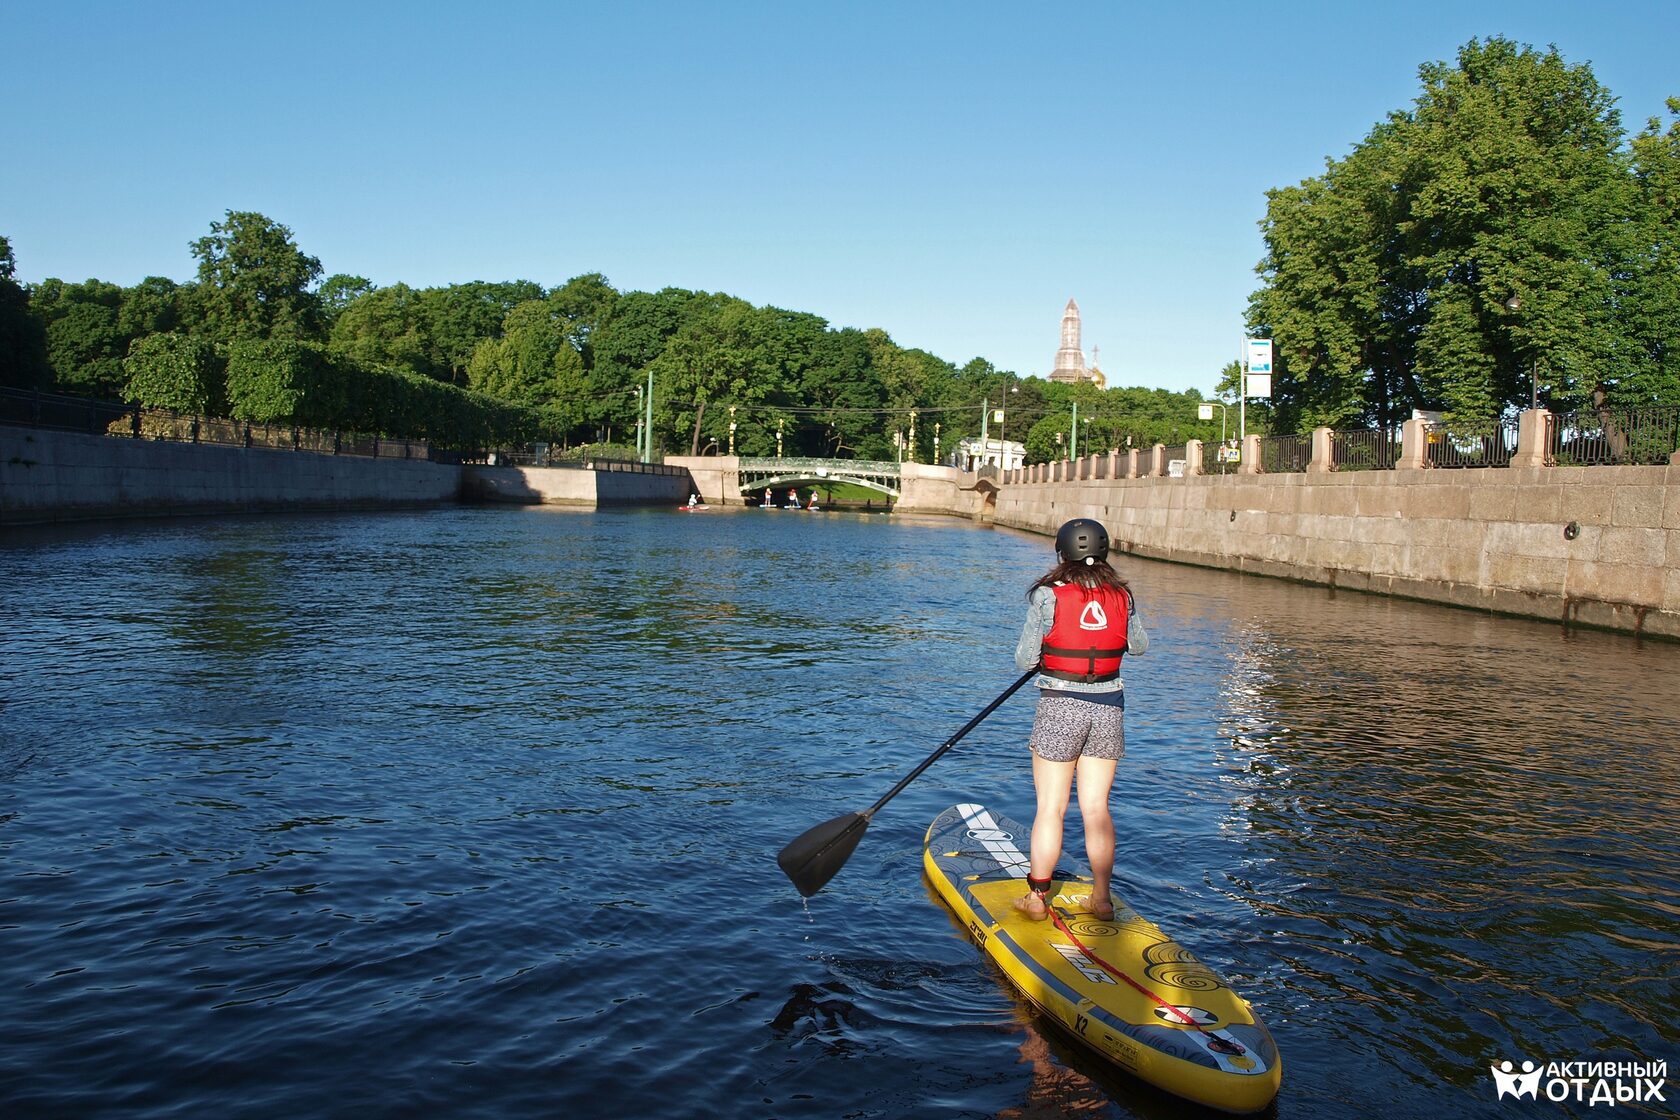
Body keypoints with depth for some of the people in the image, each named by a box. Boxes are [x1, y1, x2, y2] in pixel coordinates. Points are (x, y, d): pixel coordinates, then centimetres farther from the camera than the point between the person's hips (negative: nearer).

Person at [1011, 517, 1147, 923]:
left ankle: (1037, 899, 14)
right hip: (1109, 710, 4)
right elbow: (1139, 646, 16)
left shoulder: (1048, 596, -12)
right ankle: (1102, 899, 18)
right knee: (1096, 808, 12)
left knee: (1050, 809, 5)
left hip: (1060, 709, -3)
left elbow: (1025, 659, -9)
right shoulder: (1122, 597, 0)